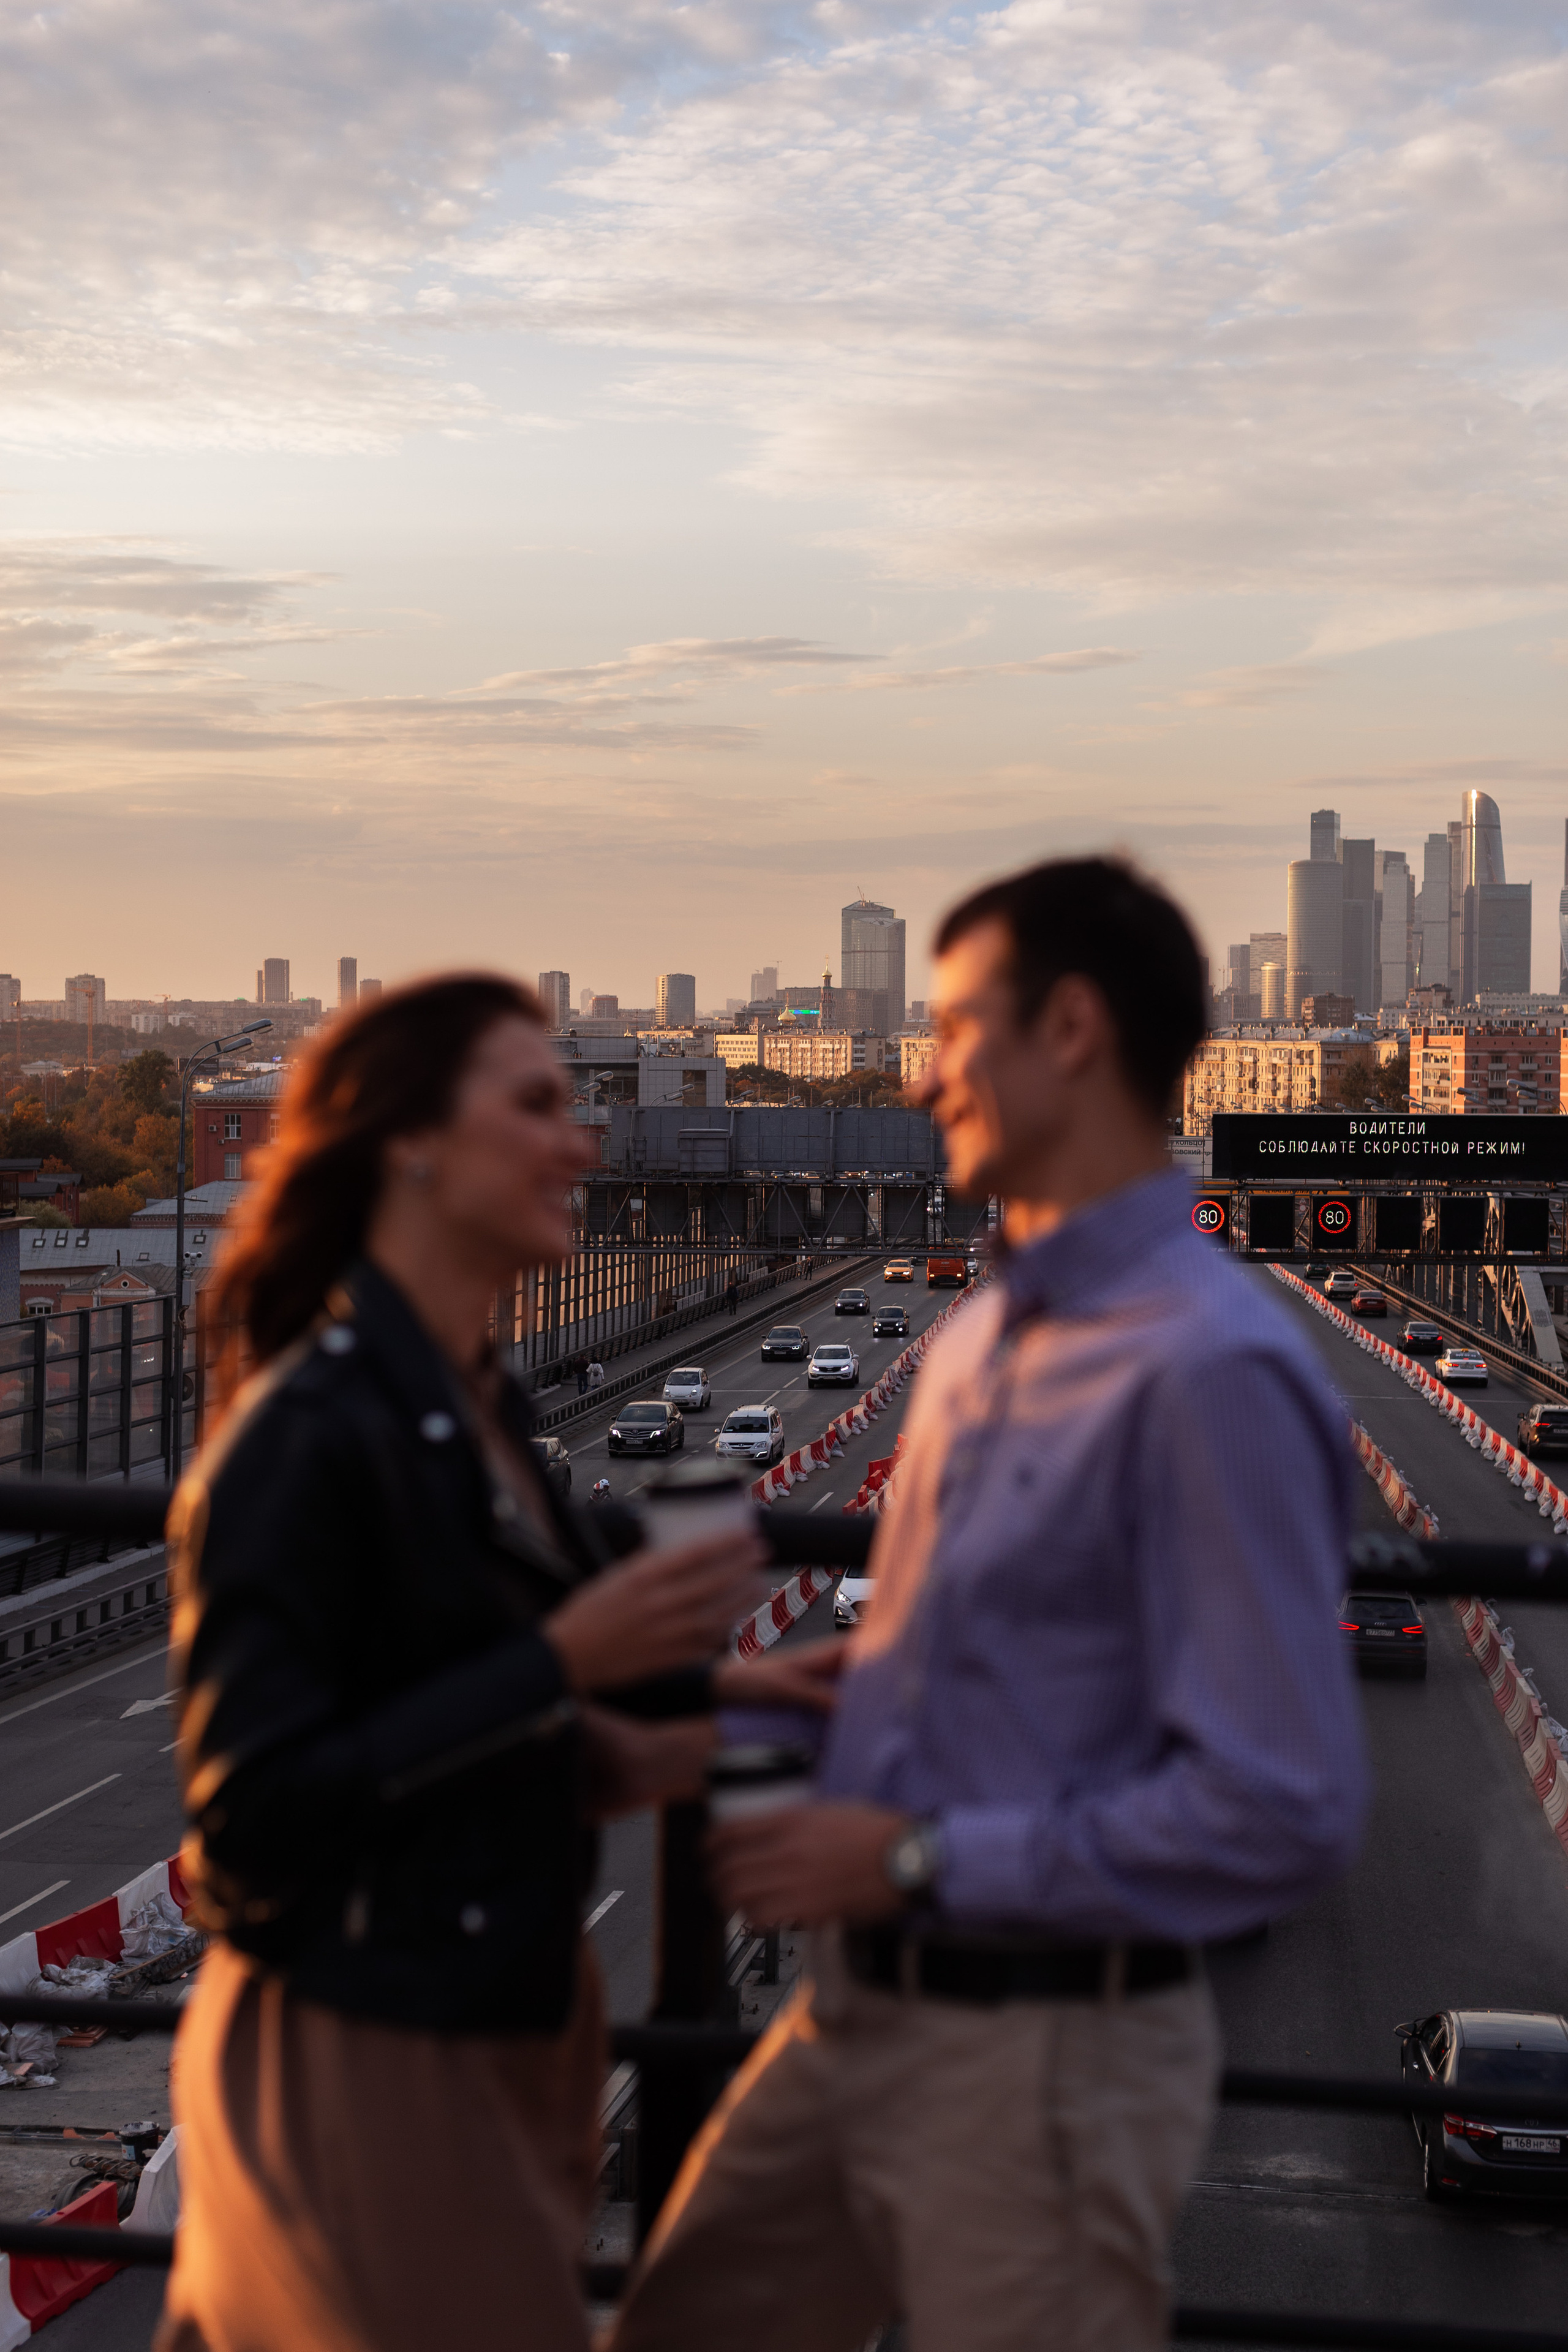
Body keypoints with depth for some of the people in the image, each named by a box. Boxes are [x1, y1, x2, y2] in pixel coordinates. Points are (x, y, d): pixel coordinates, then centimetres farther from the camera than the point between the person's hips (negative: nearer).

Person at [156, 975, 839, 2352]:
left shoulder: (478, 1411, 7)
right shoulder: (310, 1437, -19)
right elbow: (252, 1812, -21)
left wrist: (598, 1749, -1)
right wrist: (560, 1664, -23)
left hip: (501, 2022, 8)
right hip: (364, 2064, -8)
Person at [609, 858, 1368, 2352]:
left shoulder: (1210, 1373, -21)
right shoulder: (980, 1340, 8)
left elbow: (1281, 1814, -24)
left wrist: (923, 1861, -19)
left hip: (1041, 2054, -8)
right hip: (858, 2011, 9)